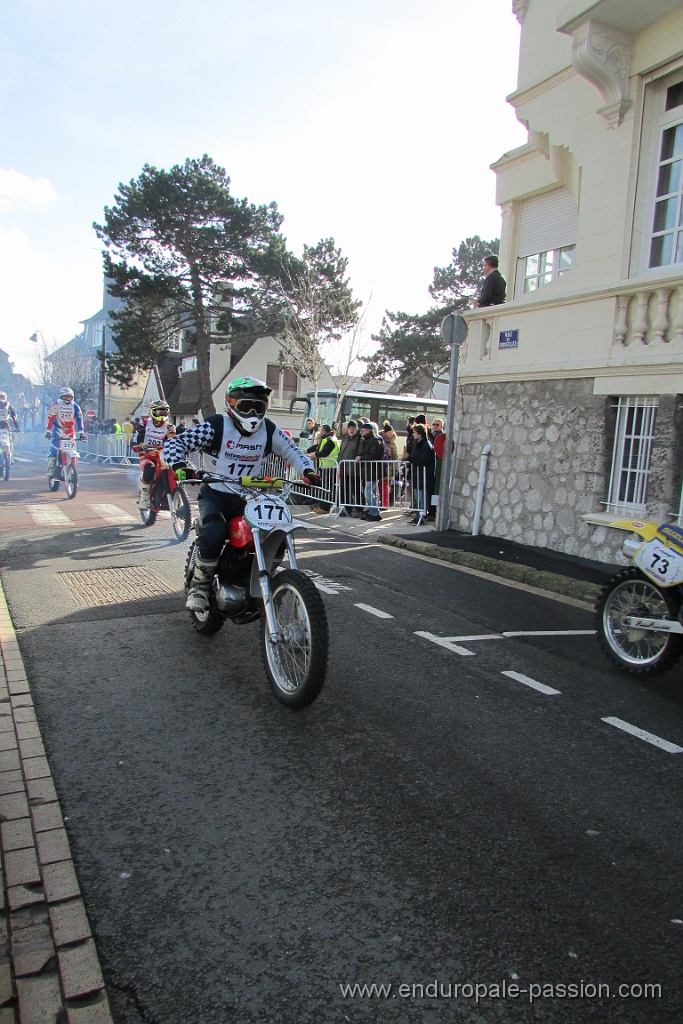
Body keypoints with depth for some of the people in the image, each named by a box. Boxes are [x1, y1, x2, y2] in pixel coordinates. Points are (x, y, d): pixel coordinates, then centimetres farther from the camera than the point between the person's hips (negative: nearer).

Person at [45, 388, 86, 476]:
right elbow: (50, 418, -13)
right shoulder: (56, 405, -11)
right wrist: (48, 431, -19)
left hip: (70, 430, 2)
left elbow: (79, 419, -7)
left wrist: (81, 433, -14)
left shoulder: (75, 406, -5)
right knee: (54, 448, -13)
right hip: (58, 429, -2)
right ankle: (50, 468, -6)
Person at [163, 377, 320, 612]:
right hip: (215, 493, -4)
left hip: (249, 496, 4)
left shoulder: (269, 430, 2)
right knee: (212, 535, -32)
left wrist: (308, 470, -8)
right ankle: (199, 586, -6)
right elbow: (174, 442, -13)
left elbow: (292, 450, 13)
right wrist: (179, 465, -35)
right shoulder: (216, 426, -11)